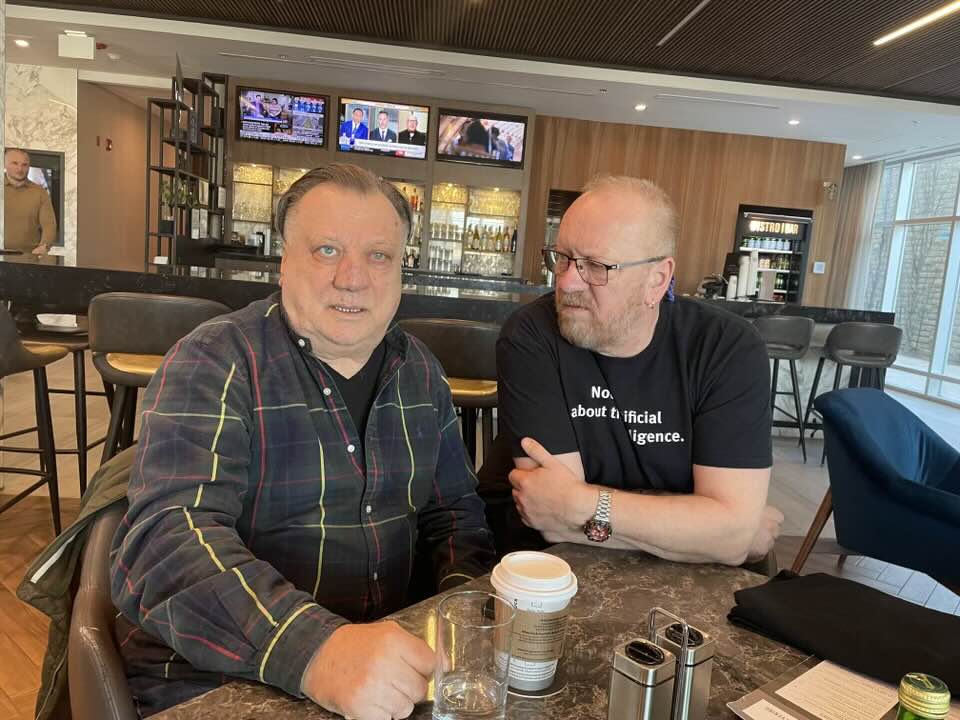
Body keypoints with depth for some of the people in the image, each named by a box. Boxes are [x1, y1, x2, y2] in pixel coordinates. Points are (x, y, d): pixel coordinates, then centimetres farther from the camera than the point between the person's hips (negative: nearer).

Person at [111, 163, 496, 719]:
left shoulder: (419, 371, 5)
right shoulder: (214, 363, -11)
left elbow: (454, 507, 13)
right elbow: (168, 537, -23)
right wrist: (314, 649, -36)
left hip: (386, 663, 5)